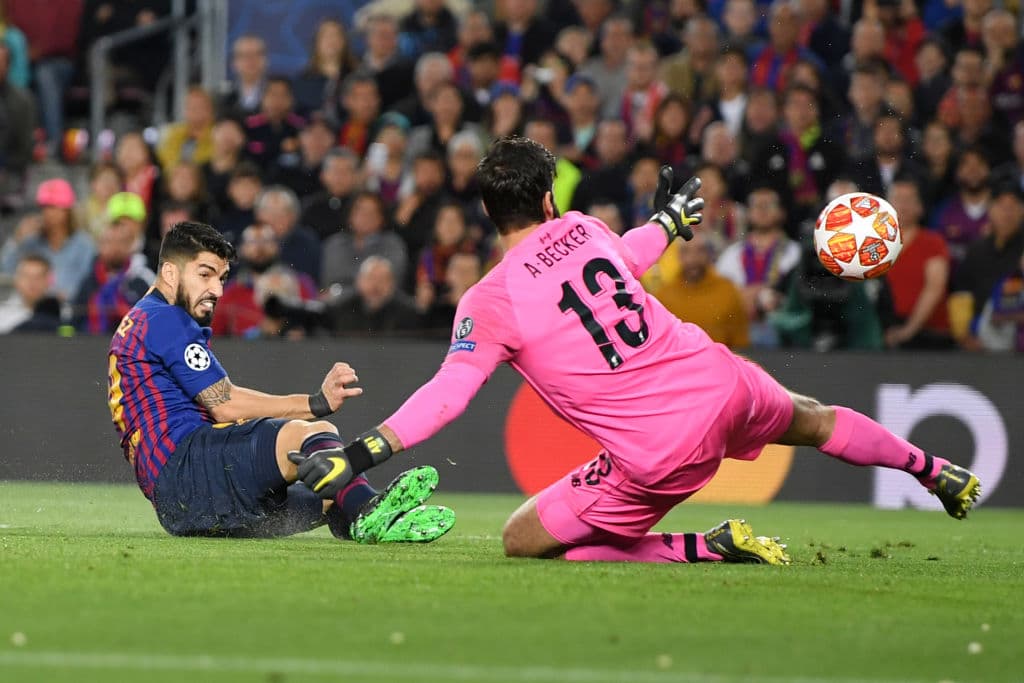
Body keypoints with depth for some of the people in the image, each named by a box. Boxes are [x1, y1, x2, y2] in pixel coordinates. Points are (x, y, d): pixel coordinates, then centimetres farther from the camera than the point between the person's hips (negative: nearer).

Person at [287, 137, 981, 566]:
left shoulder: (490, 302, -10)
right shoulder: (583, 229, 5)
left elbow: (446, 395, -17)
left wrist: (358, 455, -16)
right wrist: (671, 219, 49)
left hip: (660, 453, -6)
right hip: (721, 385, 6)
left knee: (522, 541, 5)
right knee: (813, 421, 36)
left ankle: (708, 548, -4)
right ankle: (938, 472, 60)